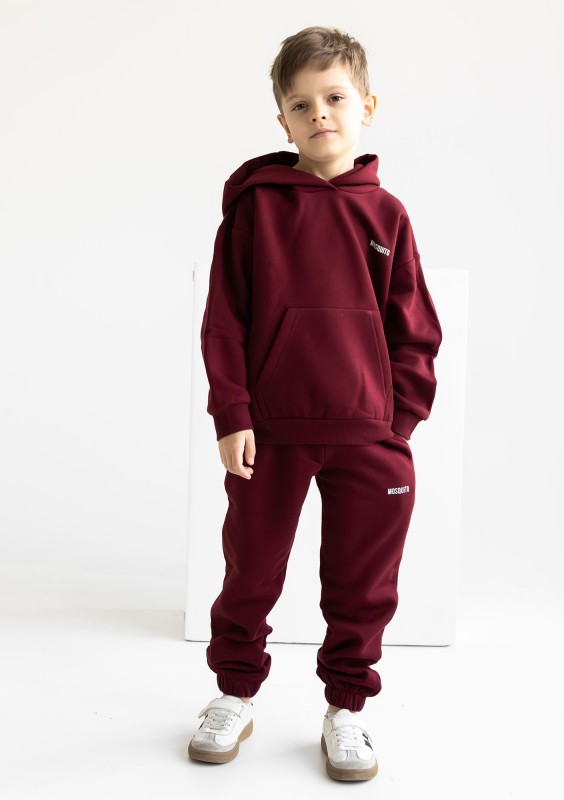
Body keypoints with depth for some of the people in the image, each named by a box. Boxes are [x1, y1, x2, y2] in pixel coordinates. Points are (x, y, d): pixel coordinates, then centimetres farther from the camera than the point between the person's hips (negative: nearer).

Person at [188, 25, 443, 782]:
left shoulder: (385, 213, 3)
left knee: (362, 585, 10)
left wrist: (402, 421, 0)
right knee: (251, 572, 12)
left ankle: (347, 707, 30)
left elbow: (414, 330, 5)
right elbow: (224, 317, -2)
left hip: (367, 435, 1)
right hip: (270, 430, -1)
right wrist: (231, 415, -7)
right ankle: (235, 694, 34)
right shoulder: (255, 203, -1)